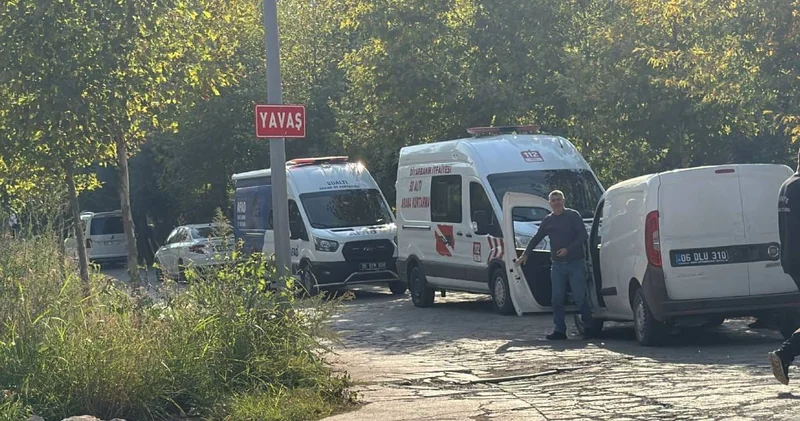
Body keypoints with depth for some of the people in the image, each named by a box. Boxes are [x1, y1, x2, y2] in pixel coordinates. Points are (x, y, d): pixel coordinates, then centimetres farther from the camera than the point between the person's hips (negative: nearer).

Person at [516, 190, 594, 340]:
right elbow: (536, 238, 22)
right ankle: (560, 330, 5)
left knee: (580, 297, -5)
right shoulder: (548, 220, 13)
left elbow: (583, 236, -8)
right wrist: (525, 254, 17)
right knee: (557, 299, 0)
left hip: (576, 264, -5)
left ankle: (588, 327, 6)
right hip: (557, 264, 5)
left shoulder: (573, 215, -1)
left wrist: (568, 249, -17)